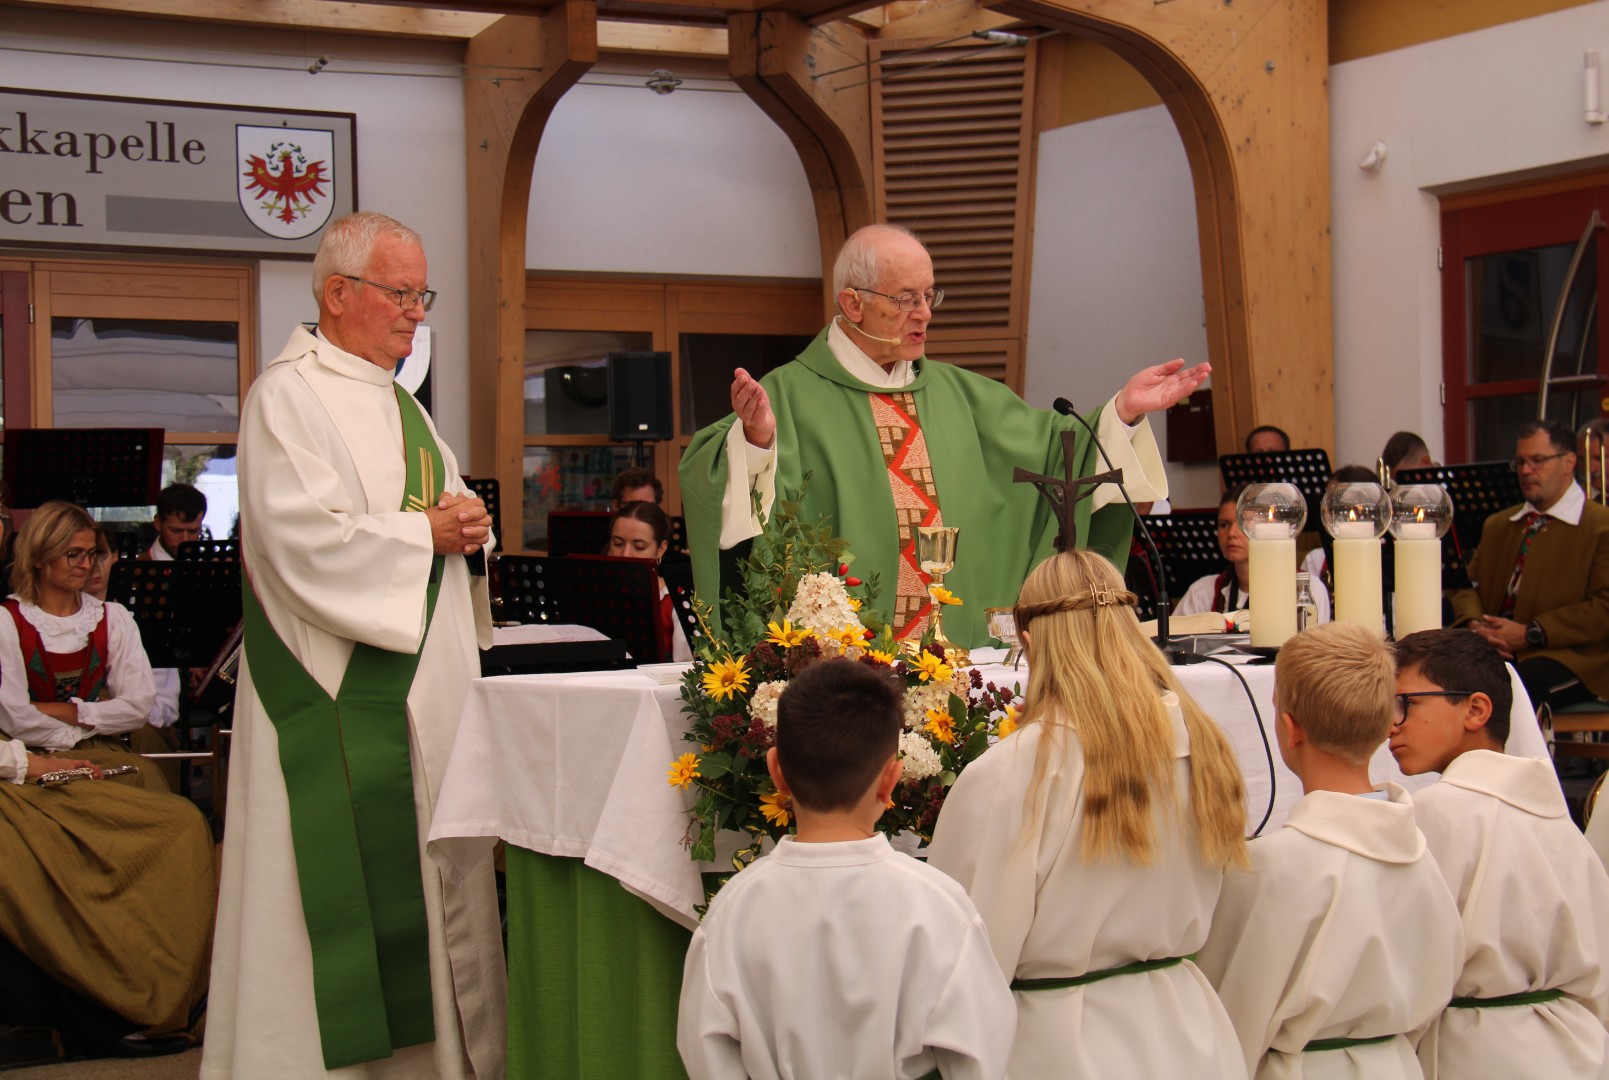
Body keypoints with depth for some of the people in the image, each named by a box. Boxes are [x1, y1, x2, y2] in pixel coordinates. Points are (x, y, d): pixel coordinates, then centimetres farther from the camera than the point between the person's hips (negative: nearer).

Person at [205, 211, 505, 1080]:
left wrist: (467, 524, 2)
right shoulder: (290, 395, -10)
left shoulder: (397, 401, 18)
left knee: (433, 870, 11)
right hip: (342, 690, -9)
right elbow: (304, 540, -21)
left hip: (424, 678, 9)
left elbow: (437, 515, 25)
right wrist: (425, 530, -13)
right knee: (352, 878, -7)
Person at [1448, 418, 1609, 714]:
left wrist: (1530, 634, -14)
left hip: (1569, 659, -5)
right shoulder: (1497, 524, 26)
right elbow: (1468, 585, 23)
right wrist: (1475, 624, -2)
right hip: (1493, 650, 5)